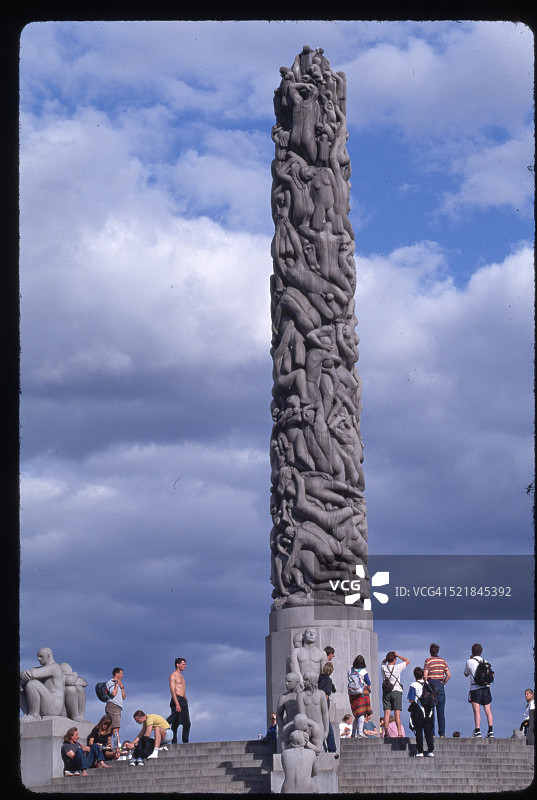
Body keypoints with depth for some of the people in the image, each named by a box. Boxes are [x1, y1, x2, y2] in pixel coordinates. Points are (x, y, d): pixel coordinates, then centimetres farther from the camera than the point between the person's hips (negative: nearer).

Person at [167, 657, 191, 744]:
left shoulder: (181, 676, 23)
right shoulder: (173, 675, -4)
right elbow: (172, 690, -14)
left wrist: (185, 700, 18)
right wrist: (177, 704, -23)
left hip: (184, 700, 9)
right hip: (177, 700, -9)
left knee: (187, 723, 1)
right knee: (175, 723, -11)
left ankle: (185, 742, 1)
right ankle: (174, 742, -12)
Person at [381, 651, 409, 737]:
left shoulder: (383, 668, 2)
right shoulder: (397, 668, -7)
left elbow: (383, 662, 28)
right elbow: (407, 661, 5)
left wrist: (388, 657, 12)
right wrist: (398, 655, 6)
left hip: (386, 692, 3)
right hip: (396, 691, -3)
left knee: (387, 713, -1)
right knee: (397, 713, -4)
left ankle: (386, 732, -8)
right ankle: (399, 732, -10)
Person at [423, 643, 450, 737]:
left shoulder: (428, 660, -5)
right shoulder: (443, 661, 8)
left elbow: (425, 675, -13)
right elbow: (448, 675, 4)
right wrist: (442, 684, 13)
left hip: (431, 684, -4)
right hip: (440, 685, 4)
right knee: (441, 711, 5)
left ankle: (432, 733, -4)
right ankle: (442, 733, 1)